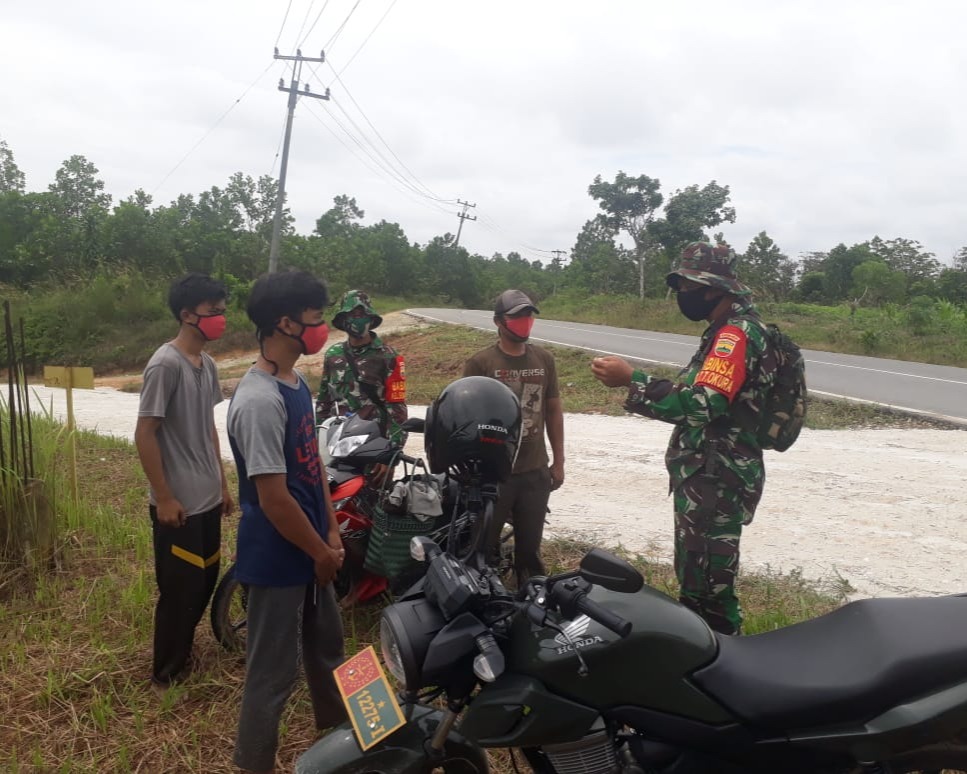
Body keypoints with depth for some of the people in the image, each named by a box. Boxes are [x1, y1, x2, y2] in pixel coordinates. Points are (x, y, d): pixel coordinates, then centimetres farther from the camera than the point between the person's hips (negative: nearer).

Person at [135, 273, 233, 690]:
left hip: (207, 498, 8)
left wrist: (222, 483, 17)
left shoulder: (207, 364, 8)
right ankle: (167, 673, 21)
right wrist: (164, 497, -17)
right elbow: (144, 434, -18)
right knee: (180, 589, 3)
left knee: (205, 581, 18)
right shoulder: (166, 363, -18)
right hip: (178, 503, -8)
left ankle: (183, 656, 36)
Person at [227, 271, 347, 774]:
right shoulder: (260, 400, -26)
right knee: (274, 670, 8)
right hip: (277, 559, -10)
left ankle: (338, 731, 48)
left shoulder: (297, 383, 4)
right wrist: (322, 552, -14)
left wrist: (332, 532, 8)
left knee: (326, 645, 26)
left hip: (309, 551, 10)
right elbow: (274, 499, -26)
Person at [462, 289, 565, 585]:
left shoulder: (544, 359, 5)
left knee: (530, 545, 15)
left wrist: (558, 461, 11)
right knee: (484, 544, 8)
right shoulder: (480, 363, -8)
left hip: (536, 471, 4)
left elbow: (553, 410, 11)